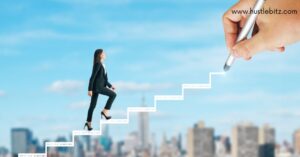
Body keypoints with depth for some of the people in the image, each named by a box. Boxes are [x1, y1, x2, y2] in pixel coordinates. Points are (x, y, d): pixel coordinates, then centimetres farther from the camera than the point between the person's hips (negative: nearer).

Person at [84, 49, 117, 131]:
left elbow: (103, 78, 23)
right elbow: (92, 77, -16)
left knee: (93, 105, 11)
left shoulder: (101, 64, 16)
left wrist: (110, 85, 22)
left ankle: (89, 122, 16)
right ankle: (105, 111, -4)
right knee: (113, 94, -10)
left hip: (99, 86, 9)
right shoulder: (98, 64, -13)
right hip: (97, 86, -9)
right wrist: (90, 89, -18)